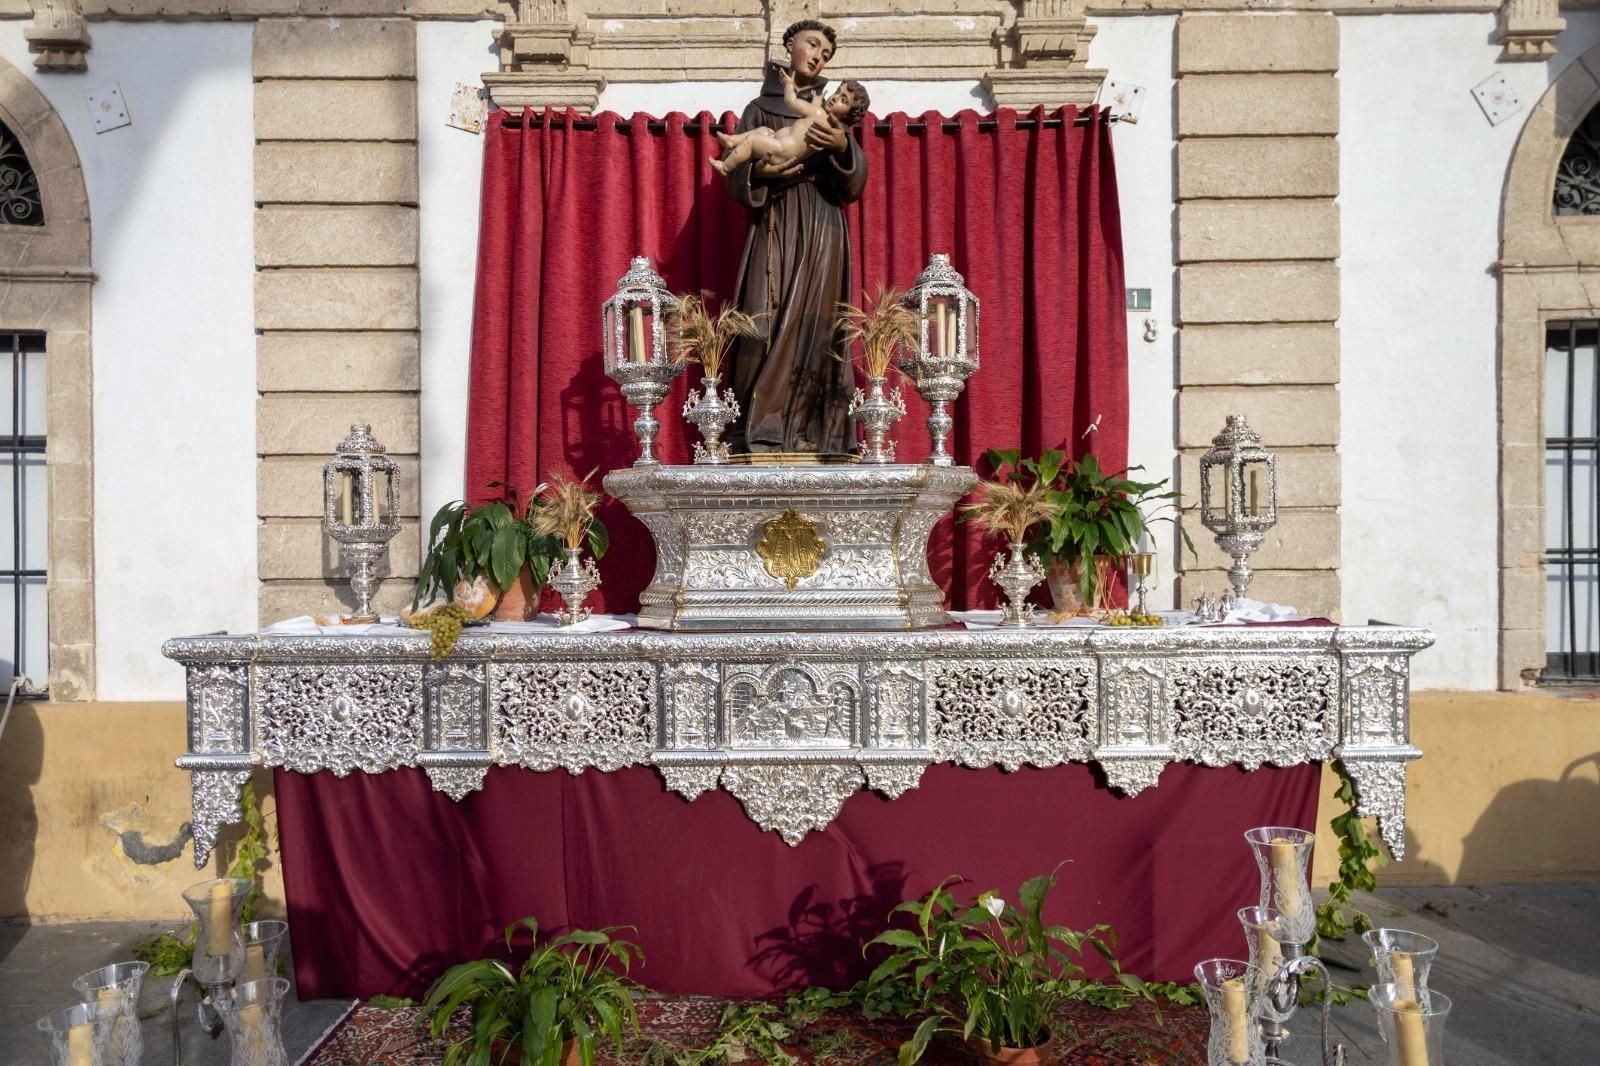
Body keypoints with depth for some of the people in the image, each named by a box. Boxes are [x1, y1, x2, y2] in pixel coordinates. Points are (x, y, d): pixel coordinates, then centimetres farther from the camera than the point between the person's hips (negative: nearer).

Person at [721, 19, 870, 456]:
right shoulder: (759, 109, 15)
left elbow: (855, 182, 3)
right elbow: (736, 177, 6)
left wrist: (843, 147, -17)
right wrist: (759, 172, -16)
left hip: (821, 230, 1)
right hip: (774, 230, 0)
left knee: (813, 323, -8)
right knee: (765, 323, -12)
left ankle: (811, 434, -9)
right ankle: (760, 432, -11)